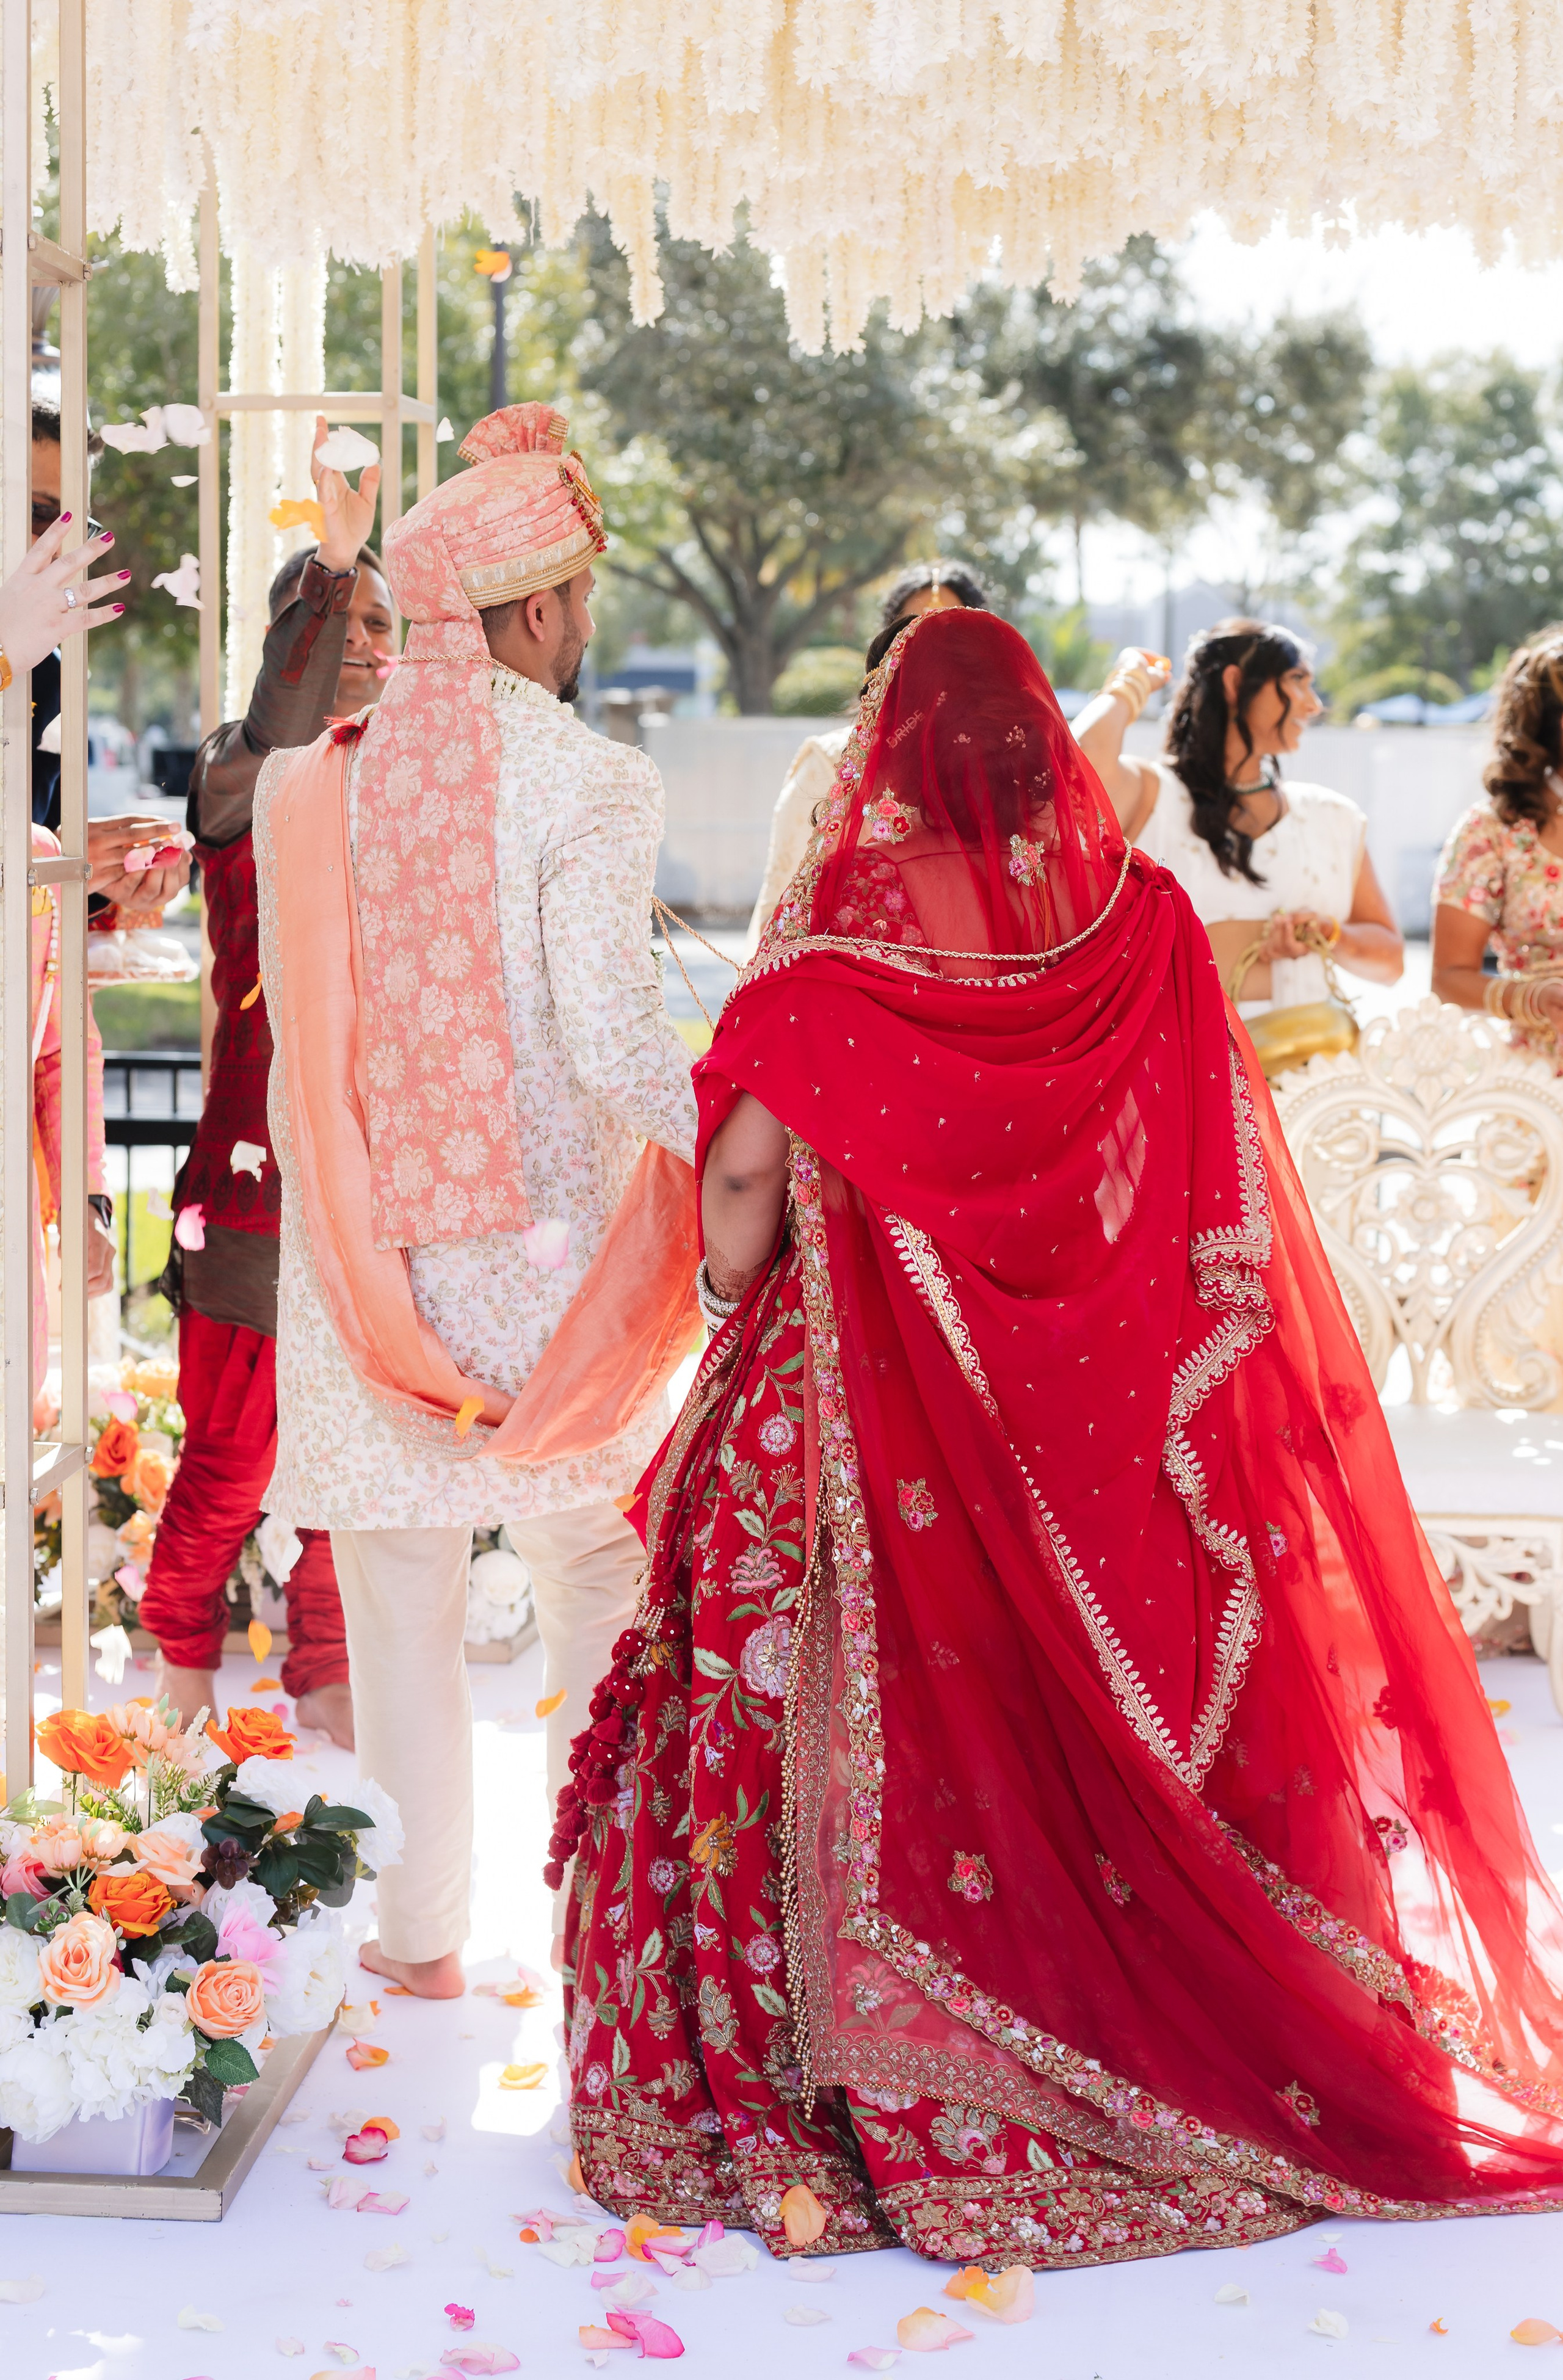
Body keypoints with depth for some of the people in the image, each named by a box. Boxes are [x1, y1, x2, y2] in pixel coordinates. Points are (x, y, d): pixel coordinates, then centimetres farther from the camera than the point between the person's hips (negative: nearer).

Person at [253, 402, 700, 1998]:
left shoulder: (310, 779, 1)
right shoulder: (589, 785, -13)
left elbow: (297, 1027, 2)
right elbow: (613, 1036, -20)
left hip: (364, 1251, 3)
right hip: (547, 1250, -3)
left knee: (398, 1605, 11)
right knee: (597, 1583, 12)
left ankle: (421, 1940, 20)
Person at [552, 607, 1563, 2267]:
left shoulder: (841, 926, -8)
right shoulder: (1138, 917, 1)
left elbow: (744, 1164, -12)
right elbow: (1227, 1194, 3)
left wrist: (735, 1297, 5)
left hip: (891, 1397, -3)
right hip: (1104, 1405, 3)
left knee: (902, 1716, 5)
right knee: (1103, 1687, 14)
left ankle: (900, 2091, 10)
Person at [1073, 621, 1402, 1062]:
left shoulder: (1332, 818, 20)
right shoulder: (1152, 796, 7)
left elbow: (1390, 957, 22)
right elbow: (1085, 765, -18)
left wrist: (1328, 937, -1)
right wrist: (1131, 684, 3)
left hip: (1306, 1056, 5)